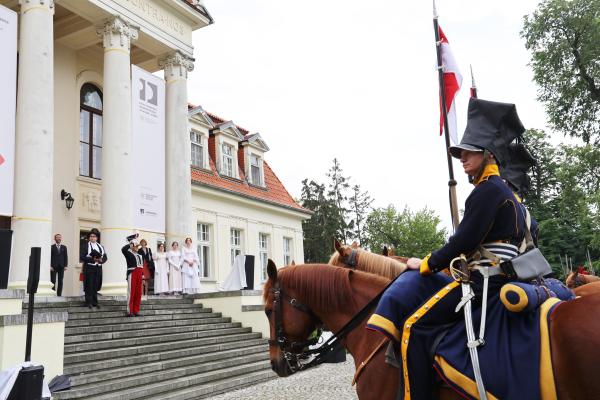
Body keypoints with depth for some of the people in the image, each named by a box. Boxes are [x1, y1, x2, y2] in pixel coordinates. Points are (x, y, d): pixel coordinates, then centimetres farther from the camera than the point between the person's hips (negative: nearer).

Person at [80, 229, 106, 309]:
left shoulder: (100, 247, 15)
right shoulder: (86, 246, 1)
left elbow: (105, 257, 13)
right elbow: (82, 257, -8)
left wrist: (101, 260, -9)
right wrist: (92, 259, -17)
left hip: (98, 268, 4)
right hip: (89, 268, -4)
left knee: (96, 286, 6)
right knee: (89, 285, -4)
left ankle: (95, 302, 12)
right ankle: (89, 302, 1)